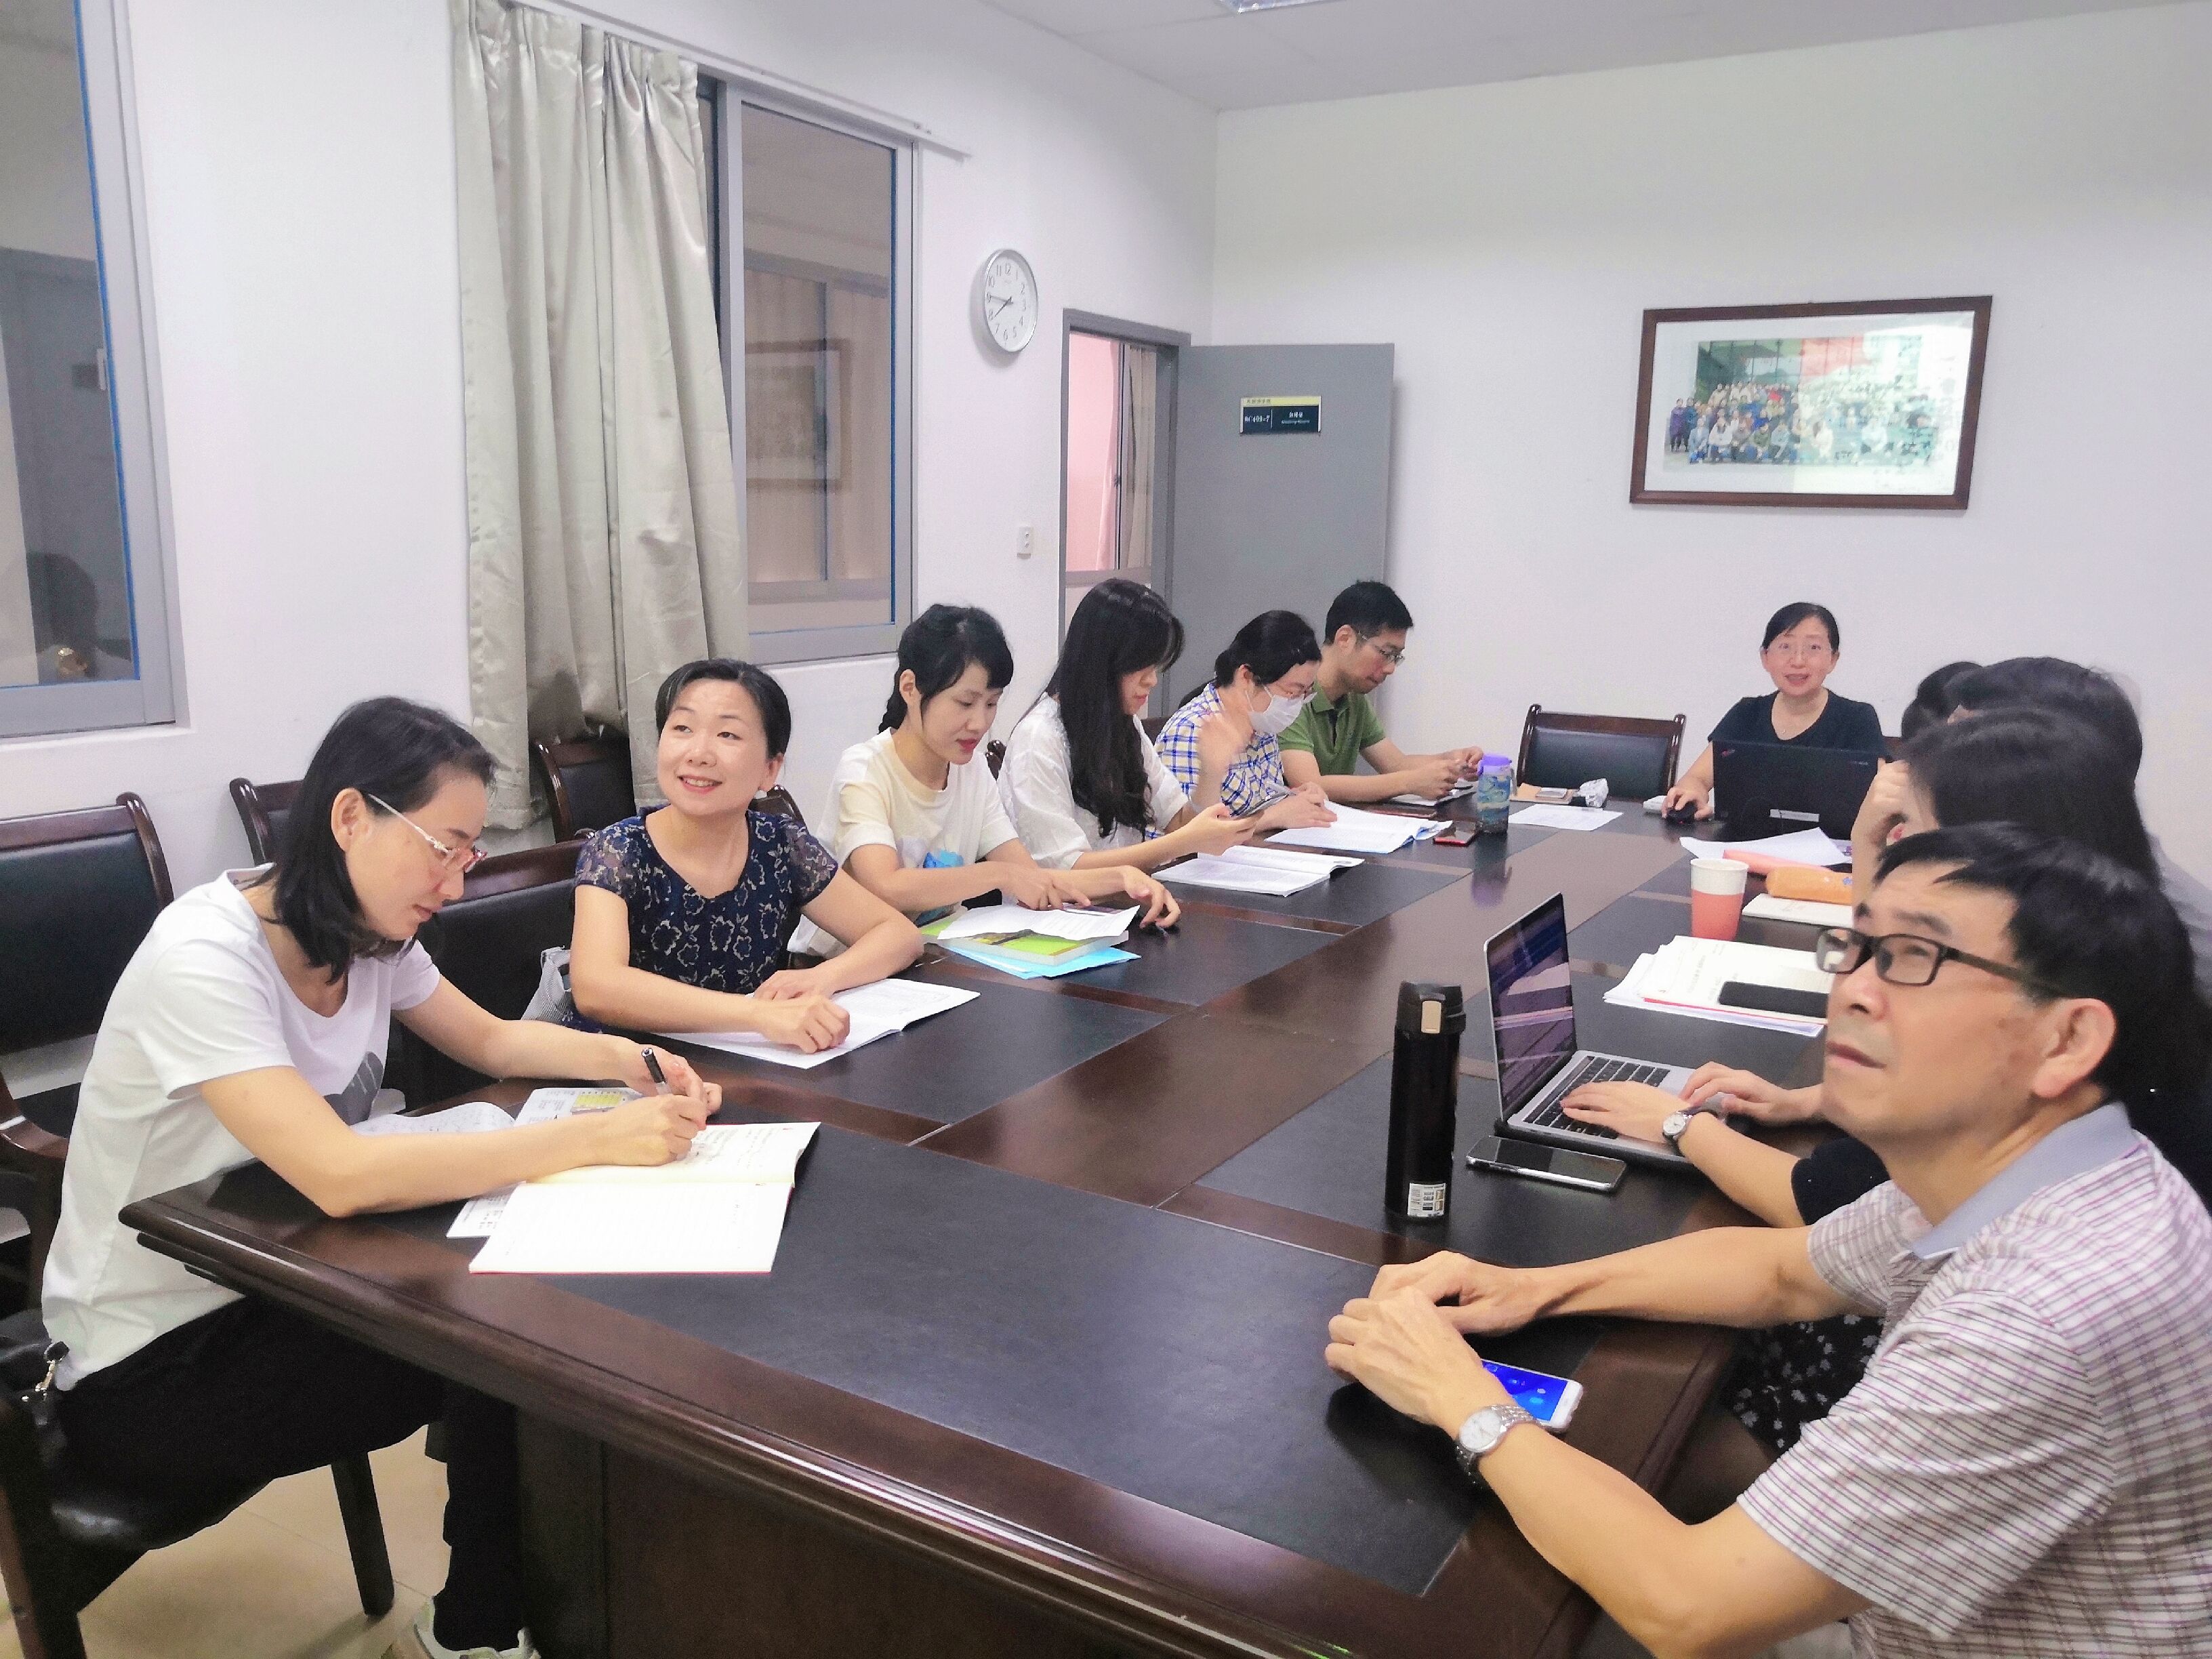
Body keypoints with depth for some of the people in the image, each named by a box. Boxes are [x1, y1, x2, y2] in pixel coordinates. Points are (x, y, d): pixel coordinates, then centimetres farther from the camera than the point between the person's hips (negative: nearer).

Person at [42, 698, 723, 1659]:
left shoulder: (370, 936, -4)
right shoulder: (204, 958, -28)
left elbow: (493, 1042, 9)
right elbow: (342, 1177, -39)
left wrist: (629, 1061, -12)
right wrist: (600, 1139, -37)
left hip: (267, 1290, 7)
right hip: (148, 1369, -7)